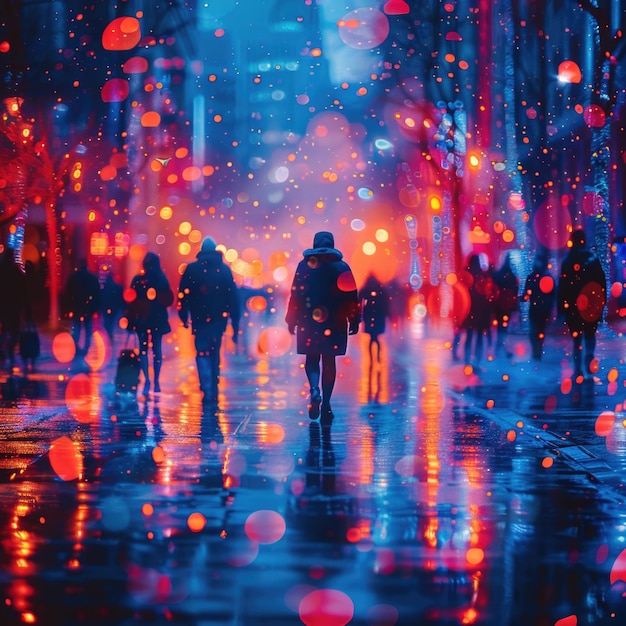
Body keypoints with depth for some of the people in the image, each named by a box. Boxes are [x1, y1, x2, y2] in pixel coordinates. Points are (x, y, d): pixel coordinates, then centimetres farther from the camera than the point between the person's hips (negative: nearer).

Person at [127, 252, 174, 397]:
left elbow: (168, 299, 0)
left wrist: (157, 297, -18)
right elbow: (131, 299, 1)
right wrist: (131, 318, -7)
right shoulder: (138, 280, 4)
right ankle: (147, 380, 1)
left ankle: (156, 381, 7)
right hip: (142, 319, 0)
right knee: (143, 348, -2)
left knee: (156, 349, 1)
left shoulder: (161, 279, 4)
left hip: (157, 319, 0)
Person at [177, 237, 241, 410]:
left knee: (203, 354, -3)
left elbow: (183, 293, -2)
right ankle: (213, 394, 21)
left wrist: (184, 317, 7)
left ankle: (208, 394, -19)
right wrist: (235, 322, 6)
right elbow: (234, 297, 3)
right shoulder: (224, 269, 4)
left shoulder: (192, 269, -1)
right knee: (214, 354, 16)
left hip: (200, 319, -3)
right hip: (219, 319, 3)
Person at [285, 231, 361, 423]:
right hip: (334, 323, 0)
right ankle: (326, 405, 6)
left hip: (309, 321, 0)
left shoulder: (305, 265, 1)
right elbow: (352, 296, -1)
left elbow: (296, 295, 0)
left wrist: (291, 320, 7)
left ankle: (314, 390, -18)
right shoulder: (342, 267, 1)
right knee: (329, 361, 8)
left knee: (312, 359, 10)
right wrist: (354, 320, 6)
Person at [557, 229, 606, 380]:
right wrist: (602, 302, 8)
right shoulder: (593, 258, -1)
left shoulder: (567, 261, -7)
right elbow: (602, 281, 1)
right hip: (592, 305, 2)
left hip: (573, 305, -2)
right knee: (590, 335, 15)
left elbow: (562, 286, -7)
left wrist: (561, 305, 0)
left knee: (577, 337, 6)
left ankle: (578, 370, 2)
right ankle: (589, 367, 2)